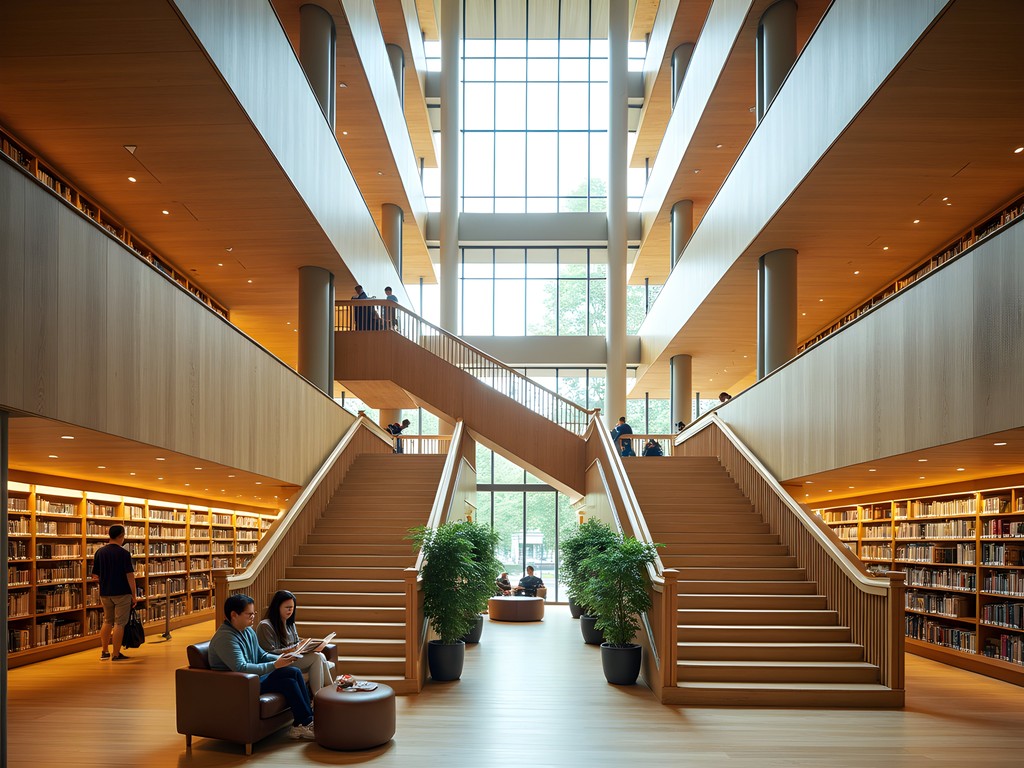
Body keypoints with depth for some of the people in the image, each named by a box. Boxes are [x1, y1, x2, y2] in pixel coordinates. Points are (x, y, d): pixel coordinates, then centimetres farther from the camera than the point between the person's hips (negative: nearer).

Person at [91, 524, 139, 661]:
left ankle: (104, 652, 24)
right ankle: (116, 654, 3)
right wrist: (134, 595, -8)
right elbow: (130, 576, -15)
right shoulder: (124, 553, -14)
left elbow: (95, 574, 7)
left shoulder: (100, 552, 1)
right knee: (119, 623, 1)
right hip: (122, 593, -5)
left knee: (107, 621, 19)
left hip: (105, 593, 5)